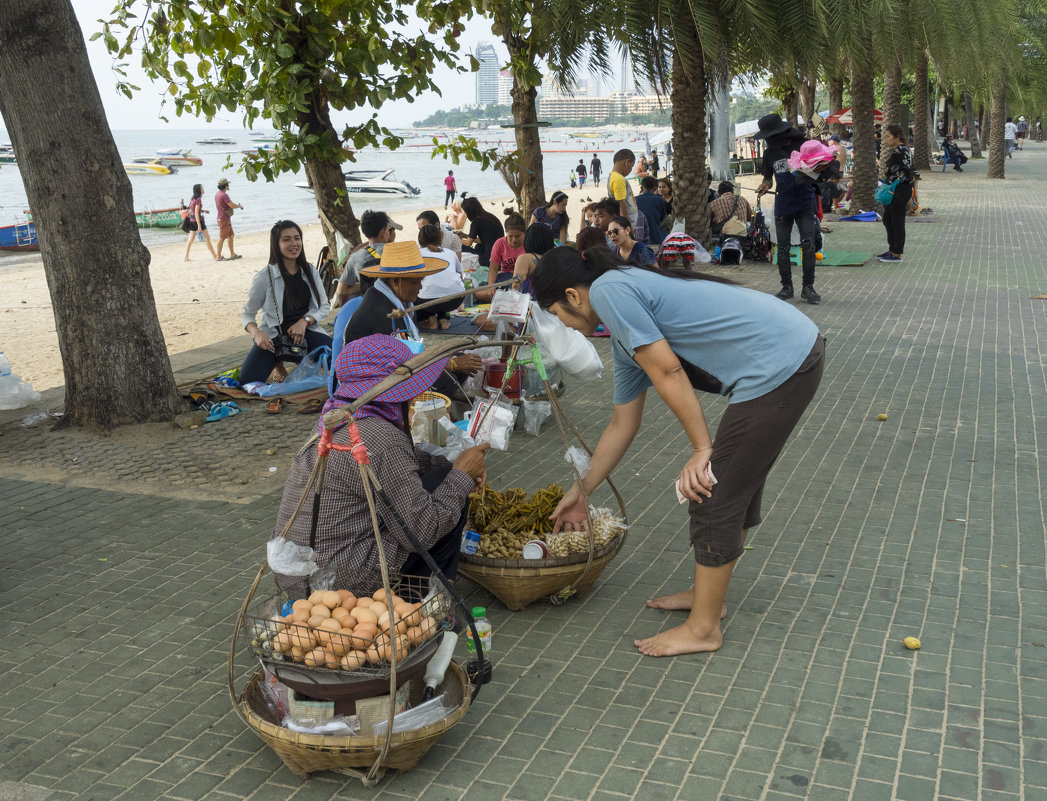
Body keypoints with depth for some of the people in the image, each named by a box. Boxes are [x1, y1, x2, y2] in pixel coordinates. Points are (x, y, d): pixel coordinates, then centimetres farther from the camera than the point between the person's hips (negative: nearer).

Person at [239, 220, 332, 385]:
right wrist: (257, 333, -19)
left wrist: (305, 321, -11)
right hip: (272, 335, -2)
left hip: (306, 331, 2)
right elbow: (247, 313, 2)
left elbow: (324, 306, 9)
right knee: (247, 380, -24)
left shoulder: (310, 271, 5)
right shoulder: (264, 277, -5)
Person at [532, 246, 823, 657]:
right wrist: (582, 491, 32)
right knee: (739, 482, 21)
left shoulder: (608, 289, -9)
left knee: (711, 495, -1)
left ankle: (702, 627, 13)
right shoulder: (625, 336, 19)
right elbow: (623, 425, 25)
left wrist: (702, 448, -9)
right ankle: (709, 593, 38)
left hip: (779, 366, -10)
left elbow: (668, 372, -15)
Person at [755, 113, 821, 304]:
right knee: (782, 247, 5)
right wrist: (764, 185, -7)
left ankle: (808, 287, -1)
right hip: (782, 206, 3)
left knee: (808, 245, -9)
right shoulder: (770, 153, 7)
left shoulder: (803, 145, -4)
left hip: (805, 204, -3)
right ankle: (786, 286, 17)